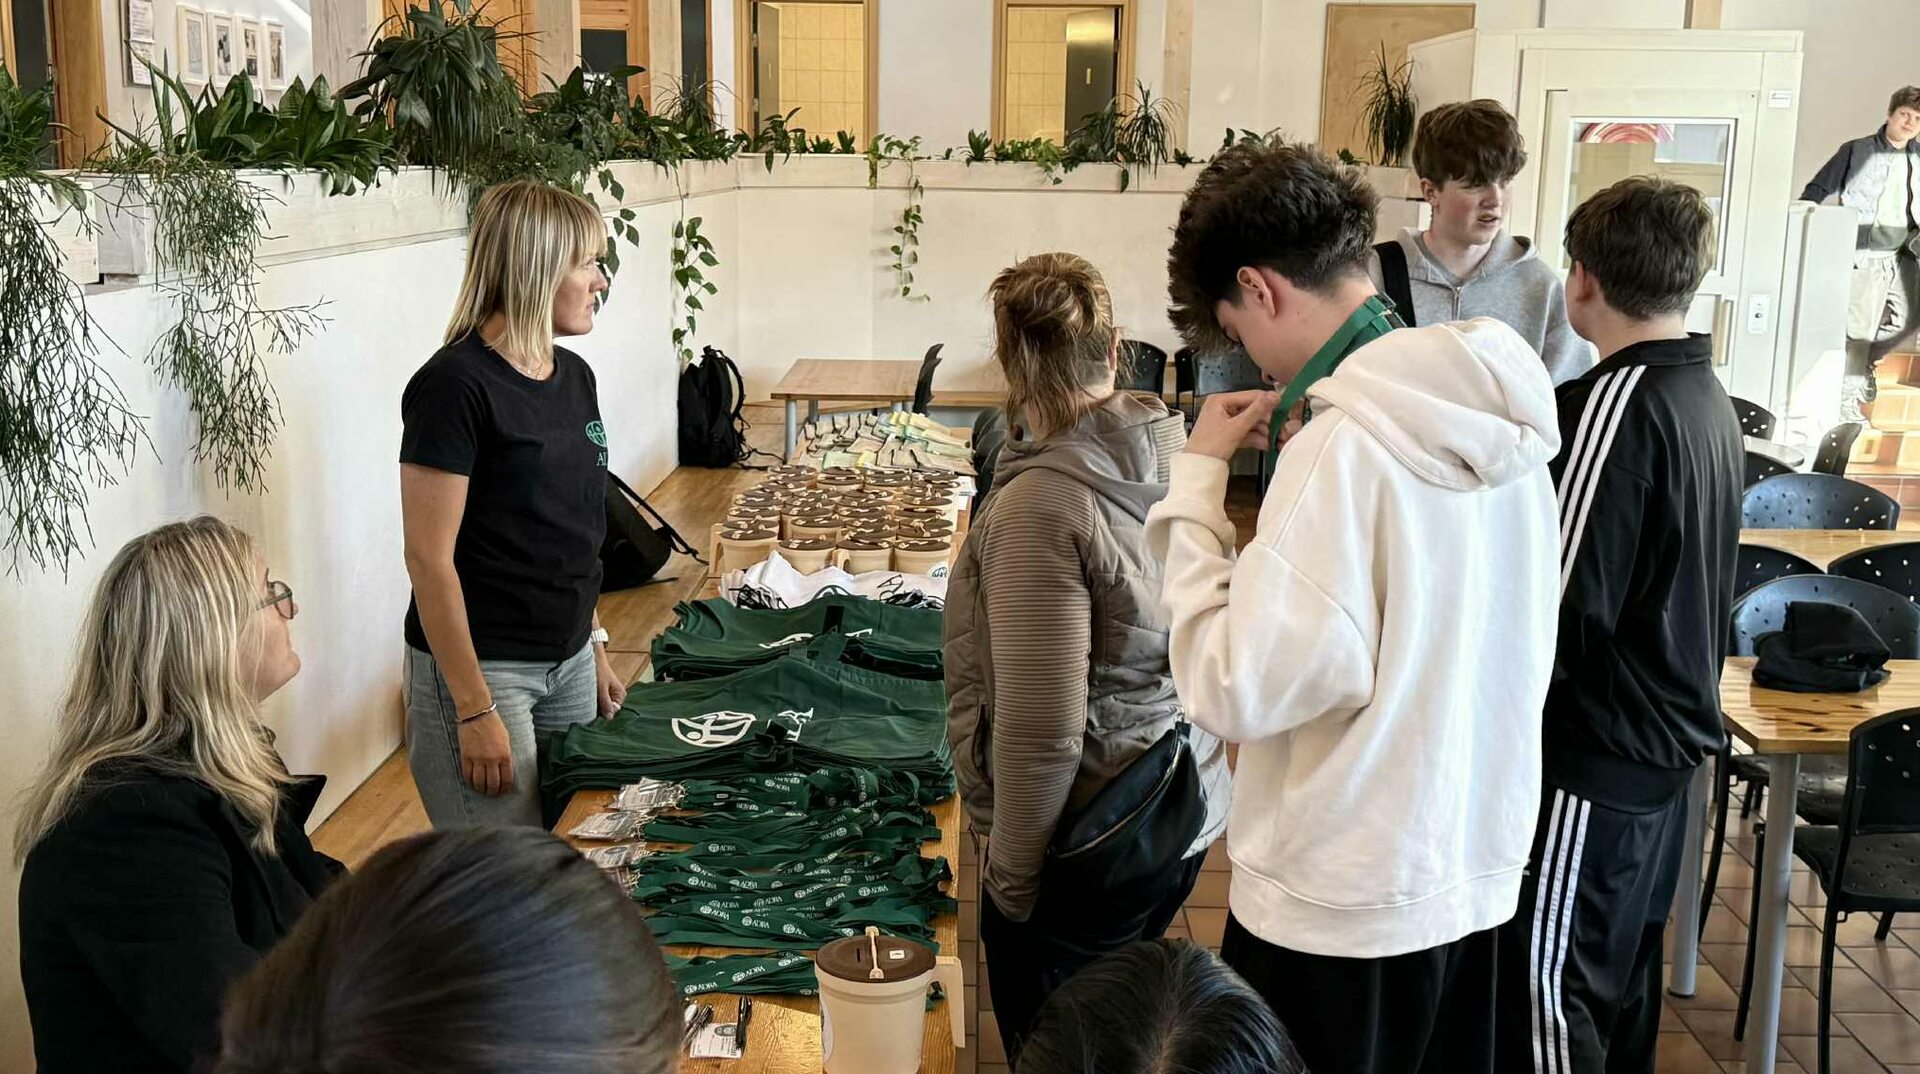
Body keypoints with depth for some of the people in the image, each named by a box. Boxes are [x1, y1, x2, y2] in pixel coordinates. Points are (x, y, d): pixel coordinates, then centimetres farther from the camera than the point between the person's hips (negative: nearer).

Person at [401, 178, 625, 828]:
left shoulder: (573, 377, 8)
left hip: (568, 662, 8)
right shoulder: (455, 385, -16)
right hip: (481, 669, -8)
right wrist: (475, 712, -19)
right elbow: (429, 559, -18)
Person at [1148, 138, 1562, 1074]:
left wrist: (1198, 479, -16)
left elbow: (1235, 692, -24)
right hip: (1475, 869, 8)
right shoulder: (1498, 409, 1)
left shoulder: (1346, 443, -24)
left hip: (1345, 900, -7)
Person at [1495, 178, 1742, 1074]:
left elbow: (1564, 606, -22)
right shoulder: (1709, 396, 7)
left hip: (1598, 748, -9)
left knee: (1548, 986, 1)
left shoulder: (1618, 404, -21)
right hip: (1671, 733, 9)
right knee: (1623, 970, 21)